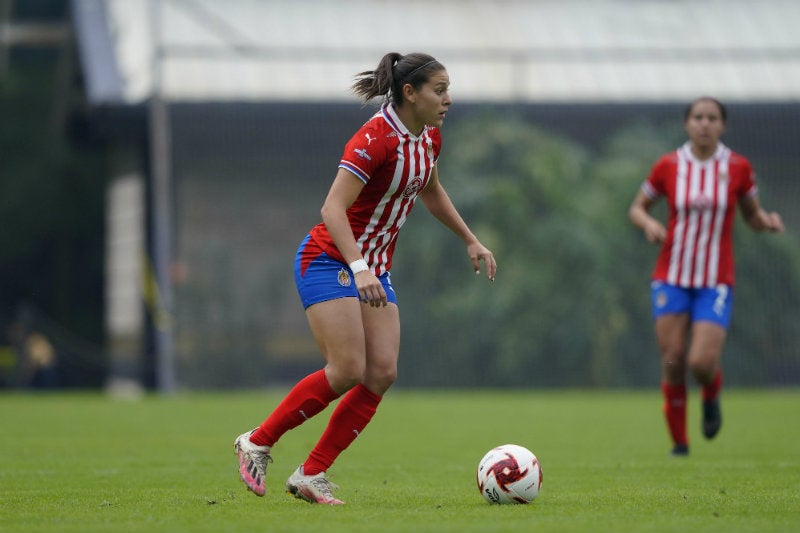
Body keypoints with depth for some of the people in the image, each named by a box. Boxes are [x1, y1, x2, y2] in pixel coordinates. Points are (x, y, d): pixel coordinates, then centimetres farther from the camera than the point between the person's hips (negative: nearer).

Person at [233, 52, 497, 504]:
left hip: (374, 269, 8)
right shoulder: (375, 139, -22)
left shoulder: (429, 137, 5)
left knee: (383, 373, -7)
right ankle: (257, 443, 0)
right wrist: (358, 268, -39)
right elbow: (333, 208, -28)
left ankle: (311, 476, -1)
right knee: (348, 371, -18)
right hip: (330, 260, -8)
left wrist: (471, 241, 25)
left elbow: (431, 192, 25)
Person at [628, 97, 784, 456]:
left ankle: (711, 396, 23)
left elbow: (752, 215, 11)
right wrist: (648, 224, -12)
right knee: (673, 362, -6)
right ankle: (679, 443, 11)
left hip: (716, 281, -1)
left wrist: (768, 221, -11)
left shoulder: (738, 168, -1)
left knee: (702, 362, -15)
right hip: (671, 277, 1)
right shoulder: (668, 166, -1)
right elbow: (637, 207, 10)